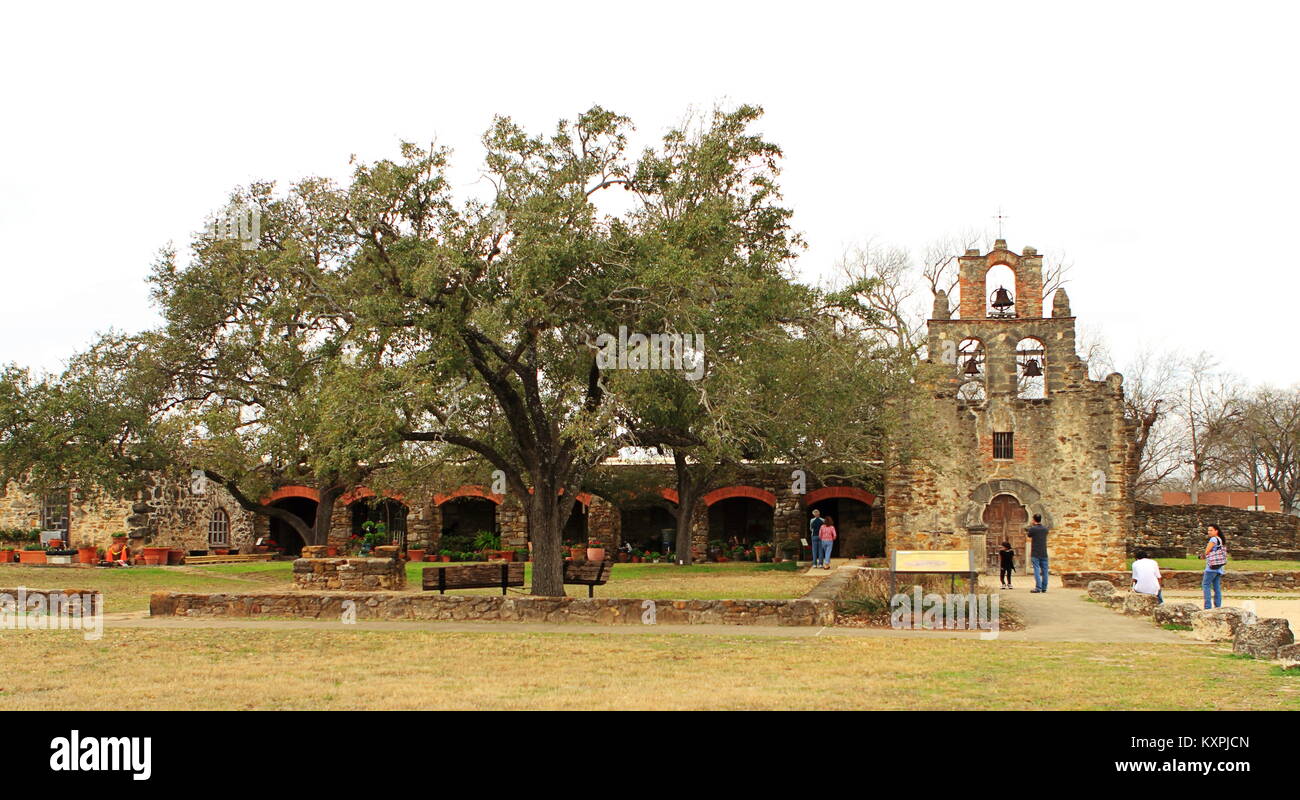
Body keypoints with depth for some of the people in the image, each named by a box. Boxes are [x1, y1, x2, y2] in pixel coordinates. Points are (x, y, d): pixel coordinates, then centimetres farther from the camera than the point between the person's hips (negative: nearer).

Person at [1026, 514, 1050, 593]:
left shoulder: (1032, 529, -8)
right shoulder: (1045, 528, 5)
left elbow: (1029, 536, 8)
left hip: (1035, 554, -4)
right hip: (1044, 553, 4)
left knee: (1037, 571, -5)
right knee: (1044, 571, 7)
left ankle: (1038, 588, -11)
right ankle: (1044, 588, 10)